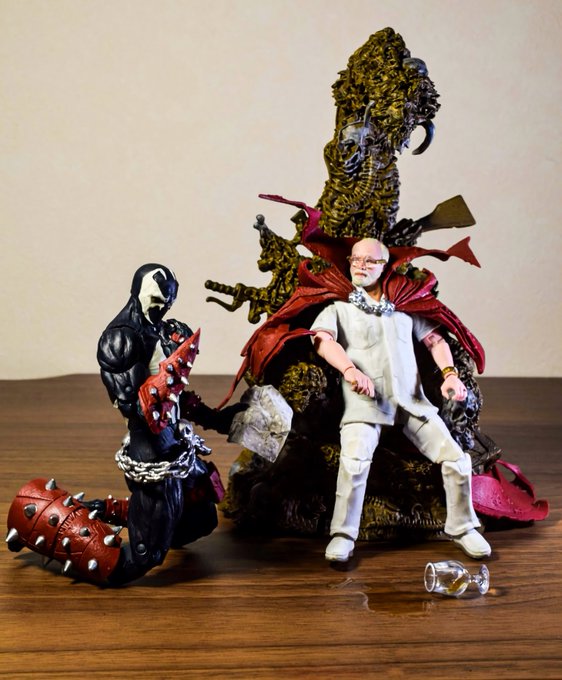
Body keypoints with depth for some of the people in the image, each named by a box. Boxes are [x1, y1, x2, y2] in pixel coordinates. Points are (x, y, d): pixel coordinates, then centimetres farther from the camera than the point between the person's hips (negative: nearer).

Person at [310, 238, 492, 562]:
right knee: (355, 459, -28)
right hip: (365, 401, -3)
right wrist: (351, 370, -24)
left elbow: (435, 339, 20)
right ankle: (343, 536, -12)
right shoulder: (339, 307, 12)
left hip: (411, 399, 3)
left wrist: (450, 373, 1)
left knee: (456, 458, -7)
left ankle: (462, 527, 14)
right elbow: (323, 339, -7)